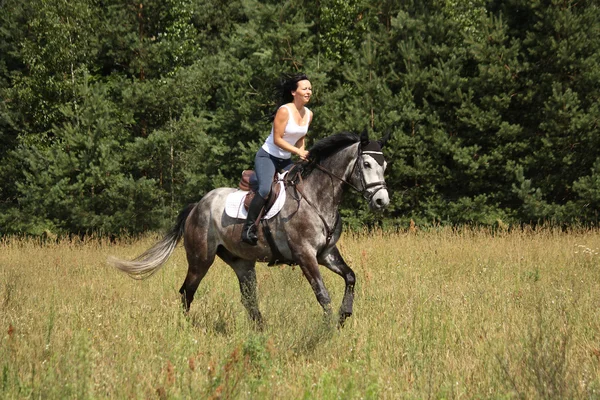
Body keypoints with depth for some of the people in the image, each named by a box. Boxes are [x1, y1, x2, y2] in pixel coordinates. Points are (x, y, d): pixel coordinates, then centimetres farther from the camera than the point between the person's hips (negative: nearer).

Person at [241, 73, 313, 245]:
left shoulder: (309, 114, 3)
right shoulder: (284, 111, -19)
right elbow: (277, 139, -20)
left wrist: (302, 153, -2)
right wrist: (298, 152, -20)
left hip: (286, 160, 8)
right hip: (267, 156, -8)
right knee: (265, 189, -28)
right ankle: (248, 227, -22)